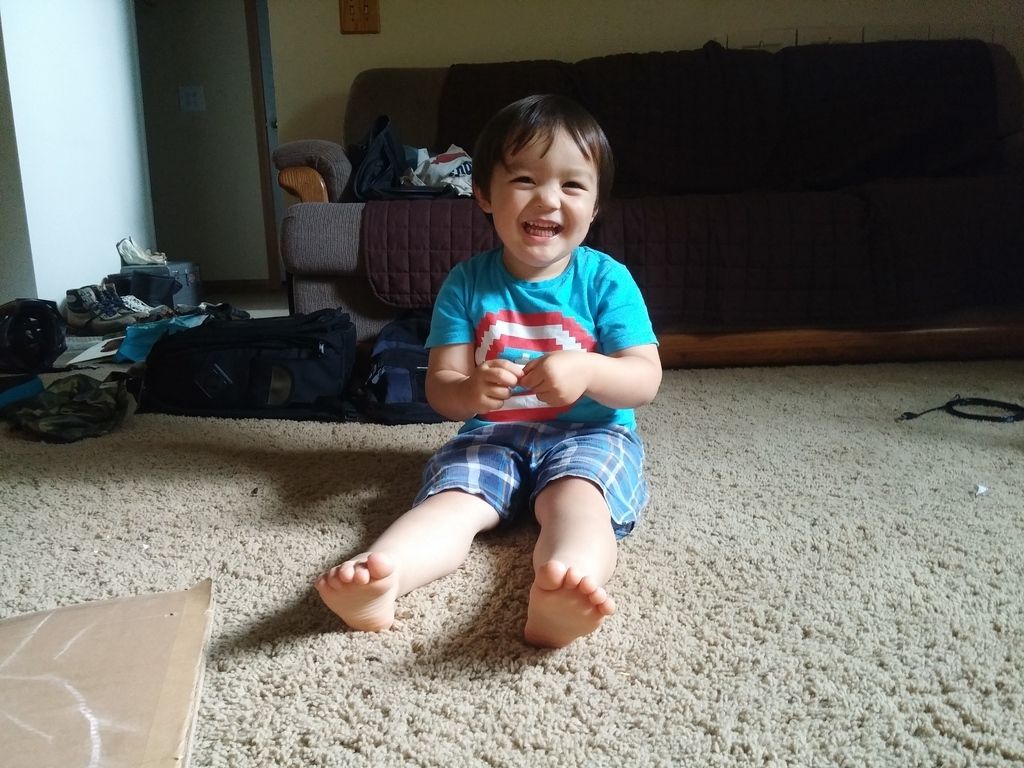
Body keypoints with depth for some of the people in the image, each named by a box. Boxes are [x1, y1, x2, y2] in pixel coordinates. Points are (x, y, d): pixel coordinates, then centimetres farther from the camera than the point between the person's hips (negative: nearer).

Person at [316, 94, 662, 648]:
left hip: (589, 434, -1)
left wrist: (587, 370, -29)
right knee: (452, 497, -27)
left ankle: (559, 594, -63)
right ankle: (377, 576, -54)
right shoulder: (466, 283, 2)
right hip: (491, 436, 2)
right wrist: (470, 392, -27)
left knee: (575, 495, -33)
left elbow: (646, 381, -7)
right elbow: (439, 387, -1)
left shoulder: (606, 279, -2)